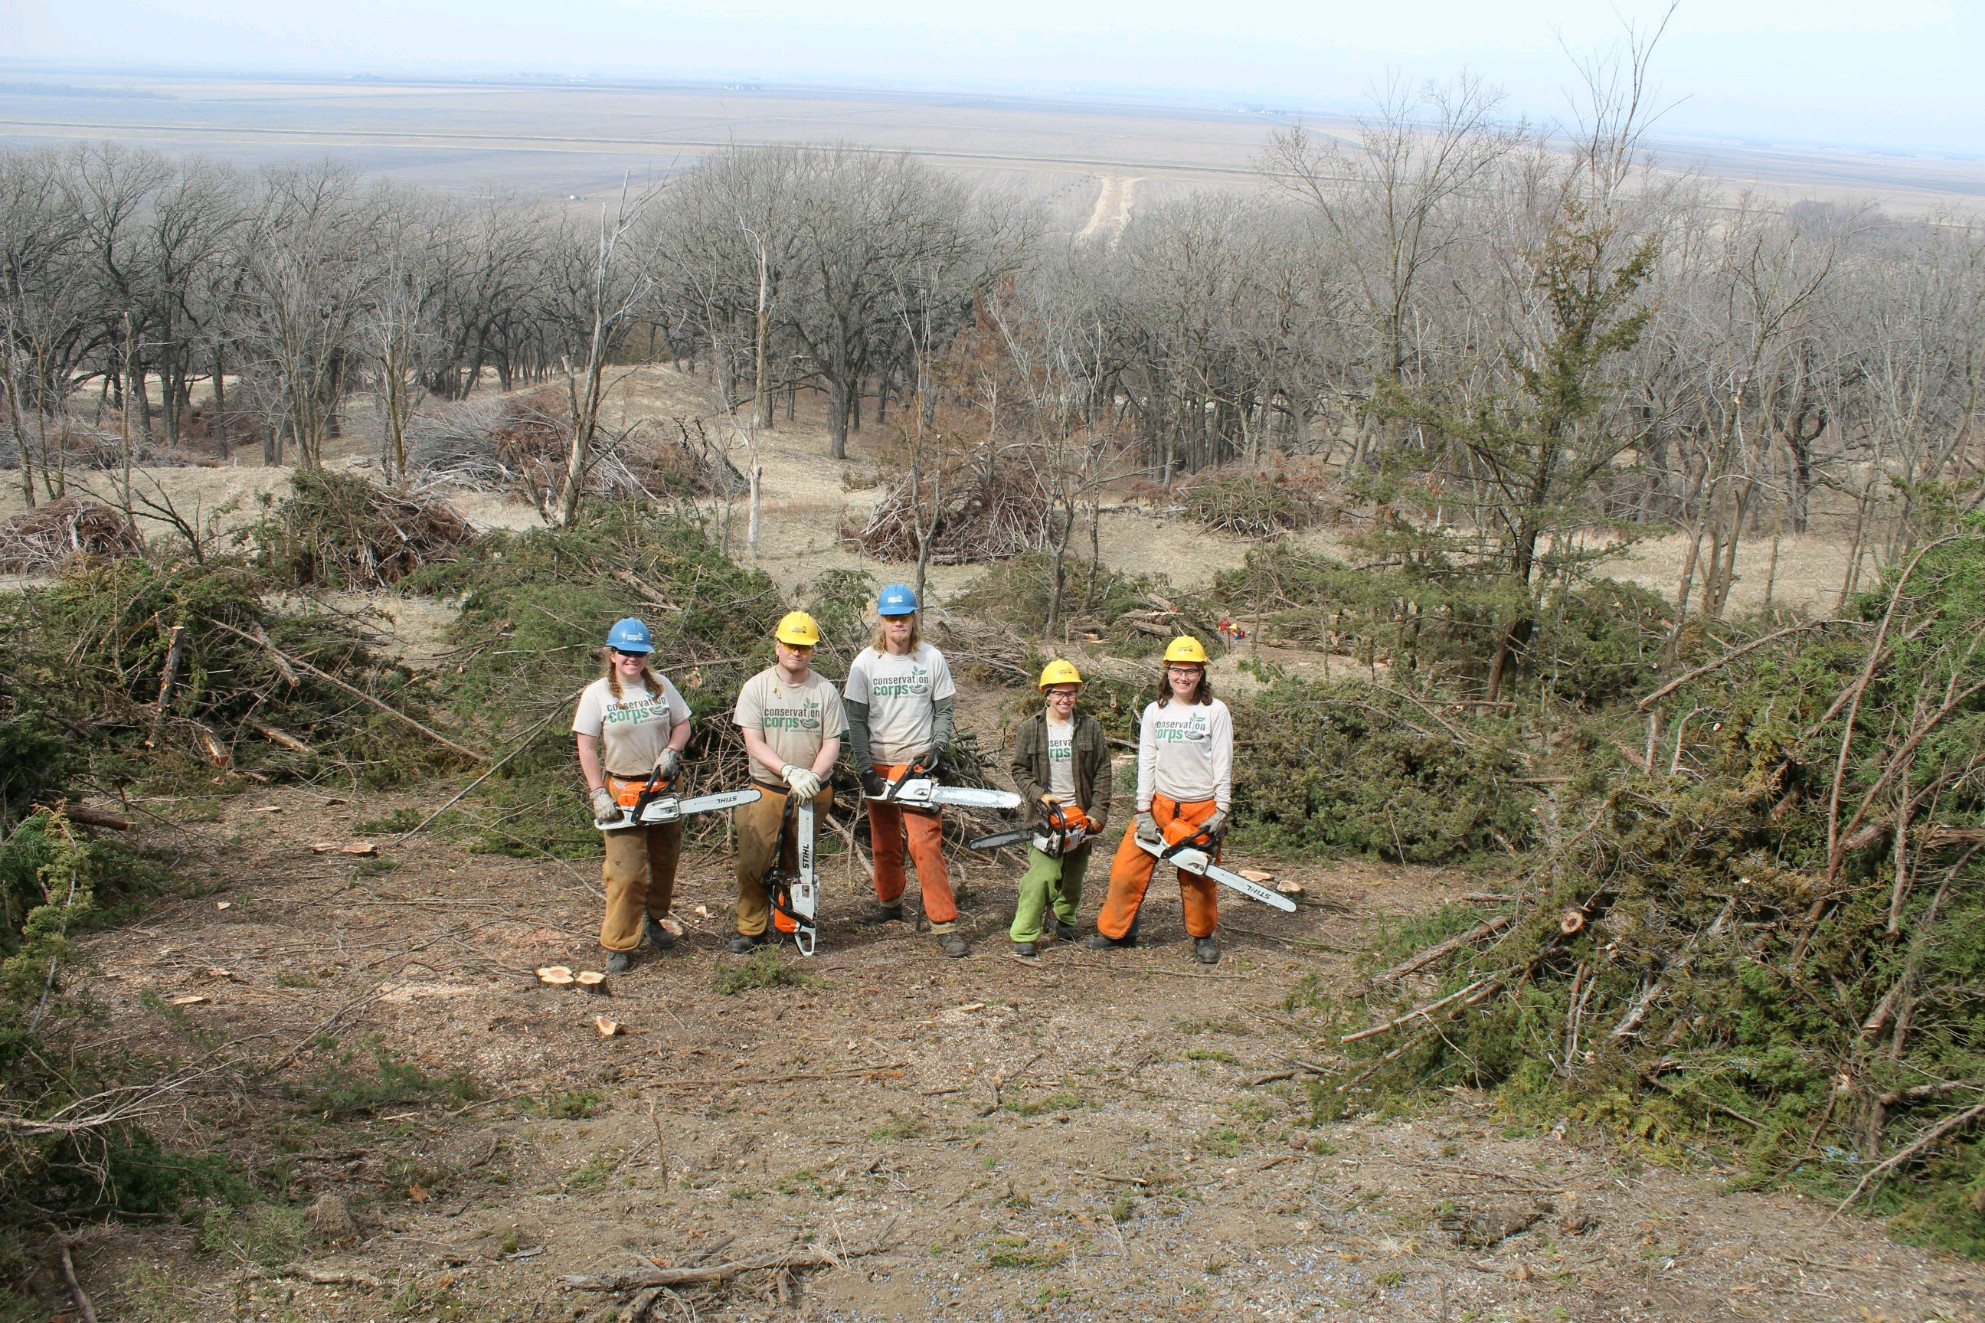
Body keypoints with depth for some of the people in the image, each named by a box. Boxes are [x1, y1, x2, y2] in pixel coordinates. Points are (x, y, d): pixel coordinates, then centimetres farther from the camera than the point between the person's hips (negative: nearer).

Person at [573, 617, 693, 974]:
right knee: (628, 871, -9)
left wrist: (671, 751, -10)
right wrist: (598, 793, -15)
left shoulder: (661, 687, 3)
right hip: (621, 788, -4)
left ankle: (652, 919, 35)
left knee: (665, 861, 13)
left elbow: (682, 725, 11)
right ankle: (619, 945, -2)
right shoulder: (597, 694, -7)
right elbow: (587, 748, -8)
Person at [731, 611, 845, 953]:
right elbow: (754, 743, -9)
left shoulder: (825, 690, 1)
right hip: (766, 792, -1)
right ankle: (751, 929, 8)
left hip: (812, 794, 1)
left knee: (798, 866, 9)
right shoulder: (756, 687, -3)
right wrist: (790, 772, -23)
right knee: (752, 863, -4)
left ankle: (789, 924, 23)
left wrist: (813, 777, -20)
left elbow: (831, 744, -1)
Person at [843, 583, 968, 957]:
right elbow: (857, 720, 1)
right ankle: (889, 904, 35)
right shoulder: (866, 663, 0)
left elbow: (943, 712, 5)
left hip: (917, 764, -2)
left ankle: (945, 924, -12)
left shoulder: (931, 659, -1)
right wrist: (865, 770, -7)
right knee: (884, 843, 13)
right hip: (879, 766, 2)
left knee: (925, 842, -12)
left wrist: (936, 749, -12)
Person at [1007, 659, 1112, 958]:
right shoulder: (1031, 728, -1)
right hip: (1045, 813, -2)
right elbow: (1019, 770, 2)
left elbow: (1102, 773, 1)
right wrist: (1039, 796, -14)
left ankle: (1061, 917, 38)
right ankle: (1024, 935, -10)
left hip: (1080, 814, 3)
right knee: (1042, 873, -15)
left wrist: (1098, 814, -7)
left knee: (1074, 875, 14)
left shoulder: (1091, 728, 1)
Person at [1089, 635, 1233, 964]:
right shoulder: (1154, 712, 2)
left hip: (1202, 809, -2)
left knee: (1197, 880, 7)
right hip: (1160, 803, 2)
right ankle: (1115, 930, 14)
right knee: (1126, 868, -2)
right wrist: (1144, 813, -5)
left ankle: (1203, 935, 29)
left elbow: (1223, 764, -4)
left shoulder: (1215, 711, -4)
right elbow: (1146, 764, 0)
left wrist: (1222, 811, -8)